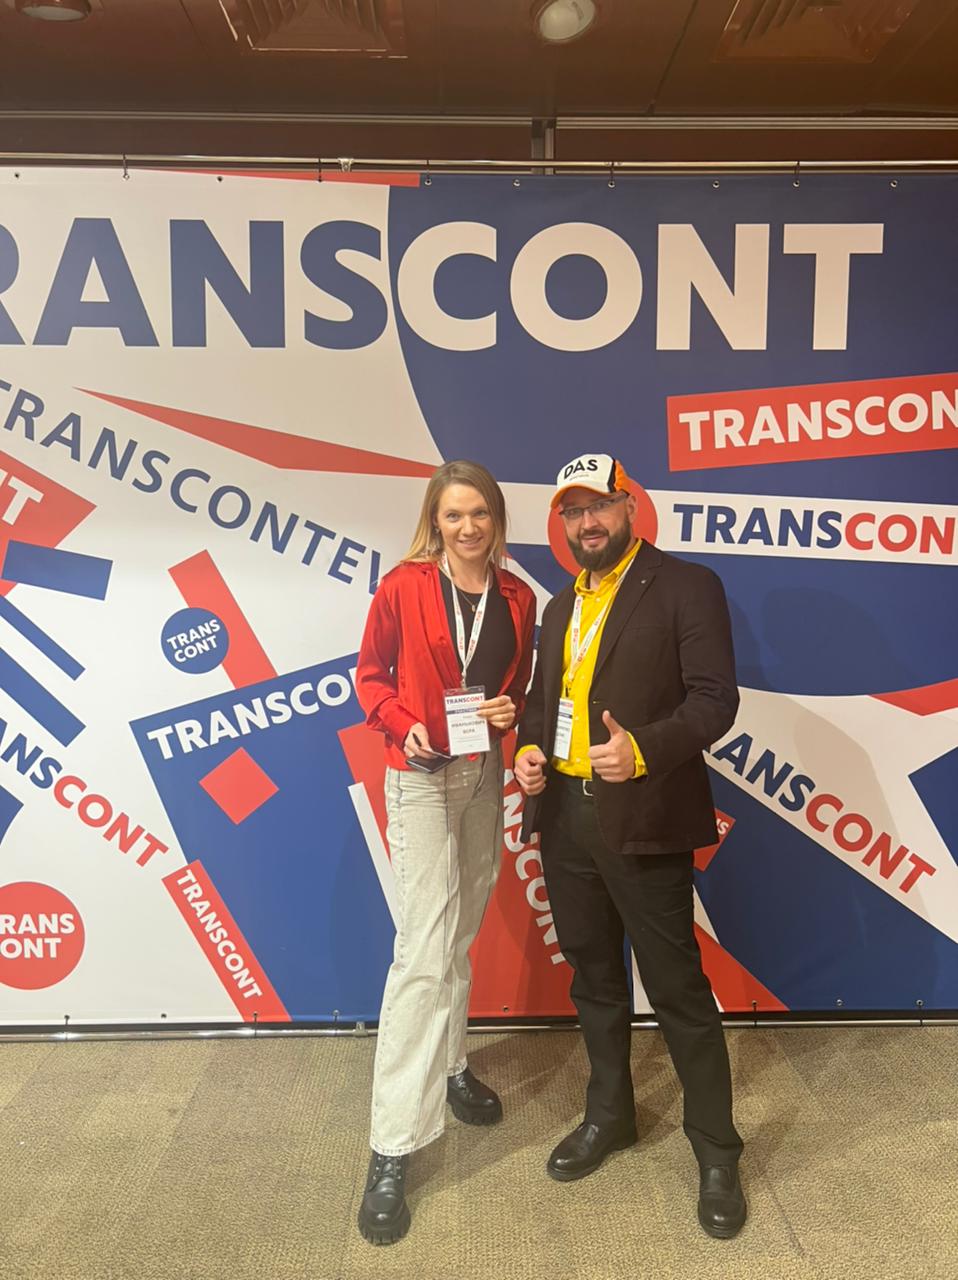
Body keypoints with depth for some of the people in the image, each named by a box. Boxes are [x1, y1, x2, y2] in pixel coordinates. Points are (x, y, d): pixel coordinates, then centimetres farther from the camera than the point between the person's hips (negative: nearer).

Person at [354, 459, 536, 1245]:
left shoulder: (518, 597, 3)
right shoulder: (403, 587, -9)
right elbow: (371, 675, -2)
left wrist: (513, 709, -9)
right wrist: (404, 726, -19)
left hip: (486, 774, 5)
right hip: (421, 777, -5)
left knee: (462, 933, 18)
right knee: (426, 950, -10)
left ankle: (450, 1066, 40)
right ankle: (392, 1150, -1)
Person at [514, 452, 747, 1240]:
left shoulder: (686, 586, -6)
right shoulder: (562, 606, 16)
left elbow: (715, 697, -13)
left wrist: (644, 749, -28)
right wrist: (529, 747, -1)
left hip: (642, 820, -6)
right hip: (564, 817, 7)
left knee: (677, 987, 4)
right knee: (594, 976, 19)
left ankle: (717, 1152, 23)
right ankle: (609, 1114, 38)